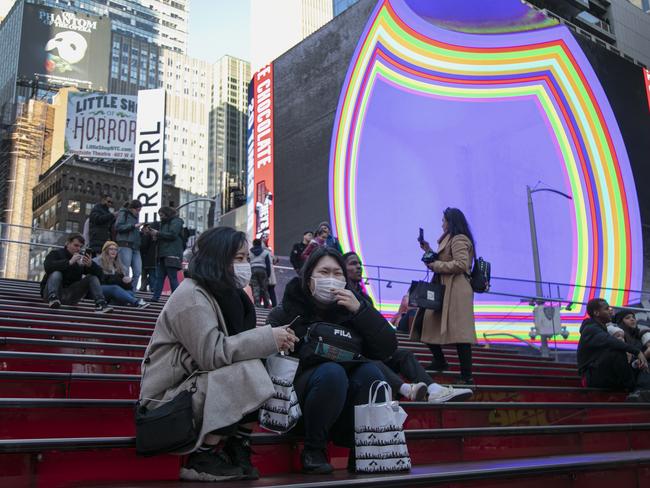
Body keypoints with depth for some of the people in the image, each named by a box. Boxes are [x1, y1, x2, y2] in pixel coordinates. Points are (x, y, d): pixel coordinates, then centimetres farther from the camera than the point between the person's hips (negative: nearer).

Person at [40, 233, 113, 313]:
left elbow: (99, 273, -4)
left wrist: (90, 265, -25)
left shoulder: (82, 257, 7)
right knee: (56, 274, -27)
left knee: (92, 277, -10)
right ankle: (52, 297, -44)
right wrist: (69, 262, -32)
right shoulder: (55, 253, -2)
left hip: (71, 296, 3)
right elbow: (48, 267, -25)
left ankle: (100, 303, -26)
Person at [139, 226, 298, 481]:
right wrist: (268, 338, -26)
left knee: (263, 369, -7)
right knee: (247, 372, -26)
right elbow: (212, 354, -29)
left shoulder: (227, 294, 9)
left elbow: (235, 344, 4)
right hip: (168, 397, -8)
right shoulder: (191, 296, -19)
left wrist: (273, 342, -14)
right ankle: (201, 460, -15)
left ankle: (237, 451, -3)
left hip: (199, 386, 8)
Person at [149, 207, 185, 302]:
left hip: (172, 254, -9)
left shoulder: (176, 221, -3)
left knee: (173, 277, -8)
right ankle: (155, 297, 8)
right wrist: (155, 235, 7)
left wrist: (158, 233, -11)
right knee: (159, 276, 7)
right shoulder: (165, 222, 24)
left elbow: (172, 234, -16)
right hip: (163, 254, 9)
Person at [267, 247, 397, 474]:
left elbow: (388, 348, -1)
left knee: (370, 371, -25)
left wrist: (360, 310, -11)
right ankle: (313, 449, -13)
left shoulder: (350, 309, 8)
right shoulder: (288, 311, 1)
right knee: (332, 372, -32)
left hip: (348, 402, 3)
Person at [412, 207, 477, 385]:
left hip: (456, 290, -11)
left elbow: (461, 264, -20)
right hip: (444, 290, 11)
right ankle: (439, 361, 20)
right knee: (424, 323, 10)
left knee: (458, 331, -12)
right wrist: (429, 251, 17)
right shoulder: (450, 239, 25)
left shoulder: (459, 239, -7)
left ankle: (467, 376, -11)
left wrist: (435, 265, -14)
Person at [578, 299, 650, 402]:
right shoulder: (590, 329, -10)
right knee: (617, 352, -31)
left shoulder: (602, 329, 20)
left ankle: (641, 391, -27)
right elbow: (611, 342, -28)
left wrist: (637, 358, -5)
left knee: (640, 365, 4)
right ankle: (633, 389, -15)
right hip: (592, 377, -10)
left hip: (607, 377, 10)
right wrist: (637, 351, -29)